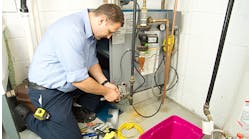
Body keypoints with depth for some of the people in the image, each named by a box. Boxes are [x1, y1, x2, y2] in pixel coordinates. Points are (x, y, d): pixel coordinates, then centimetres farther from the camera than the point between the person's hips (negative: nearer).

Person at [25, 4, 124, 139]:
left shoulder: (89, 28, -2)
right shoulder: (72, 31, -32)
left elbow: (91, 61, 6)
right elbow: (78, 80, -29)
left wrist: (105, 83, -5)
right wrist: (106, 92, -16)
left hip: (67, 80, 9)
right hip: (48, 91, -8)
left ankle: (83, 112, 15)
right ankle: (30, 119, 13)